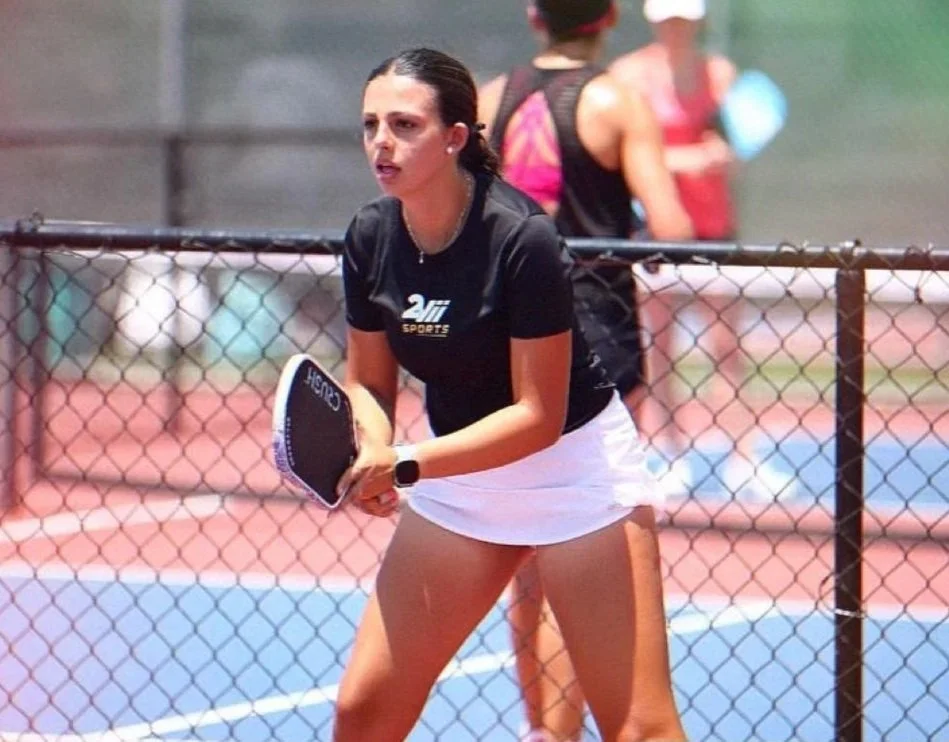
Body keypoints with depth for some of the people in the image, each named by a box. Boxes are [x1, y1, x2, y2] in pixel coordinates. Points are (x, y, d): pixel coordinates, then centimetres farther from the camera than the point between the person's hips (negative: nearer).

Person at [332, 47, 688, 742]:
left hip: (577, 470, -6)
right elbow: (369, 383, 4)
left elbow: (539, 416, -22)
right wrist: (374, 451, -18)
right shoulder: (371, 237, -7)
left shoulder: (521, 238, -25)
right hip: (459, 477, 6)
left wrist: (408, 465, -30)